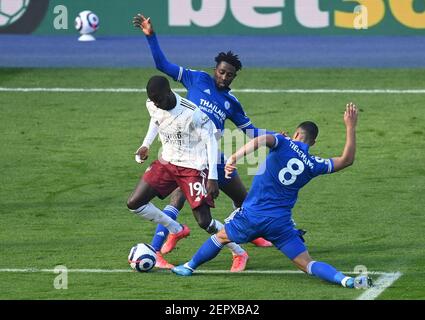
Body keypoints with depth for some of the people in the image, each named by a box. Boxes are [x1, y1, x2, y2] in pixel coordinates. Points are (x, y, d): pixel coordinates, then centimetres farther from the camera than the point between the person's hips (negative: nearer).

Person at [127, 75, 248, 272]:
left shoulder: (192, 113, -26)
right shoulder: (152, 105, -7)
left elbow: (210, 141, -17)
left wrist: (212, 178, -19)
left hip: (193, 167, -7)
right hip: (167, 163, 7)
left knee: (204, 221, -12)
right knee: (134, 203, -2)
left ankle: (239, 253, 11)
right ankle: (176, 231, 18)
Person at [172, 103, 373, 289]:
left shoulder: (284, 144, -4)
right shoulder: (313, 165, 2)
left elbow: (262, 140, -27)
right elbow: (347, 160, 10)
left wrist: (235, 157, -34)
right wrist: (350, 127, 12)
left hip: (252, 216, -1)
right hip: (281, 223, 1)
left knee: (221, 237, 25)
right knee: (307, 264, -2)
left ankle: (189, 267, 40)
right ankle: (345, 280, -25)